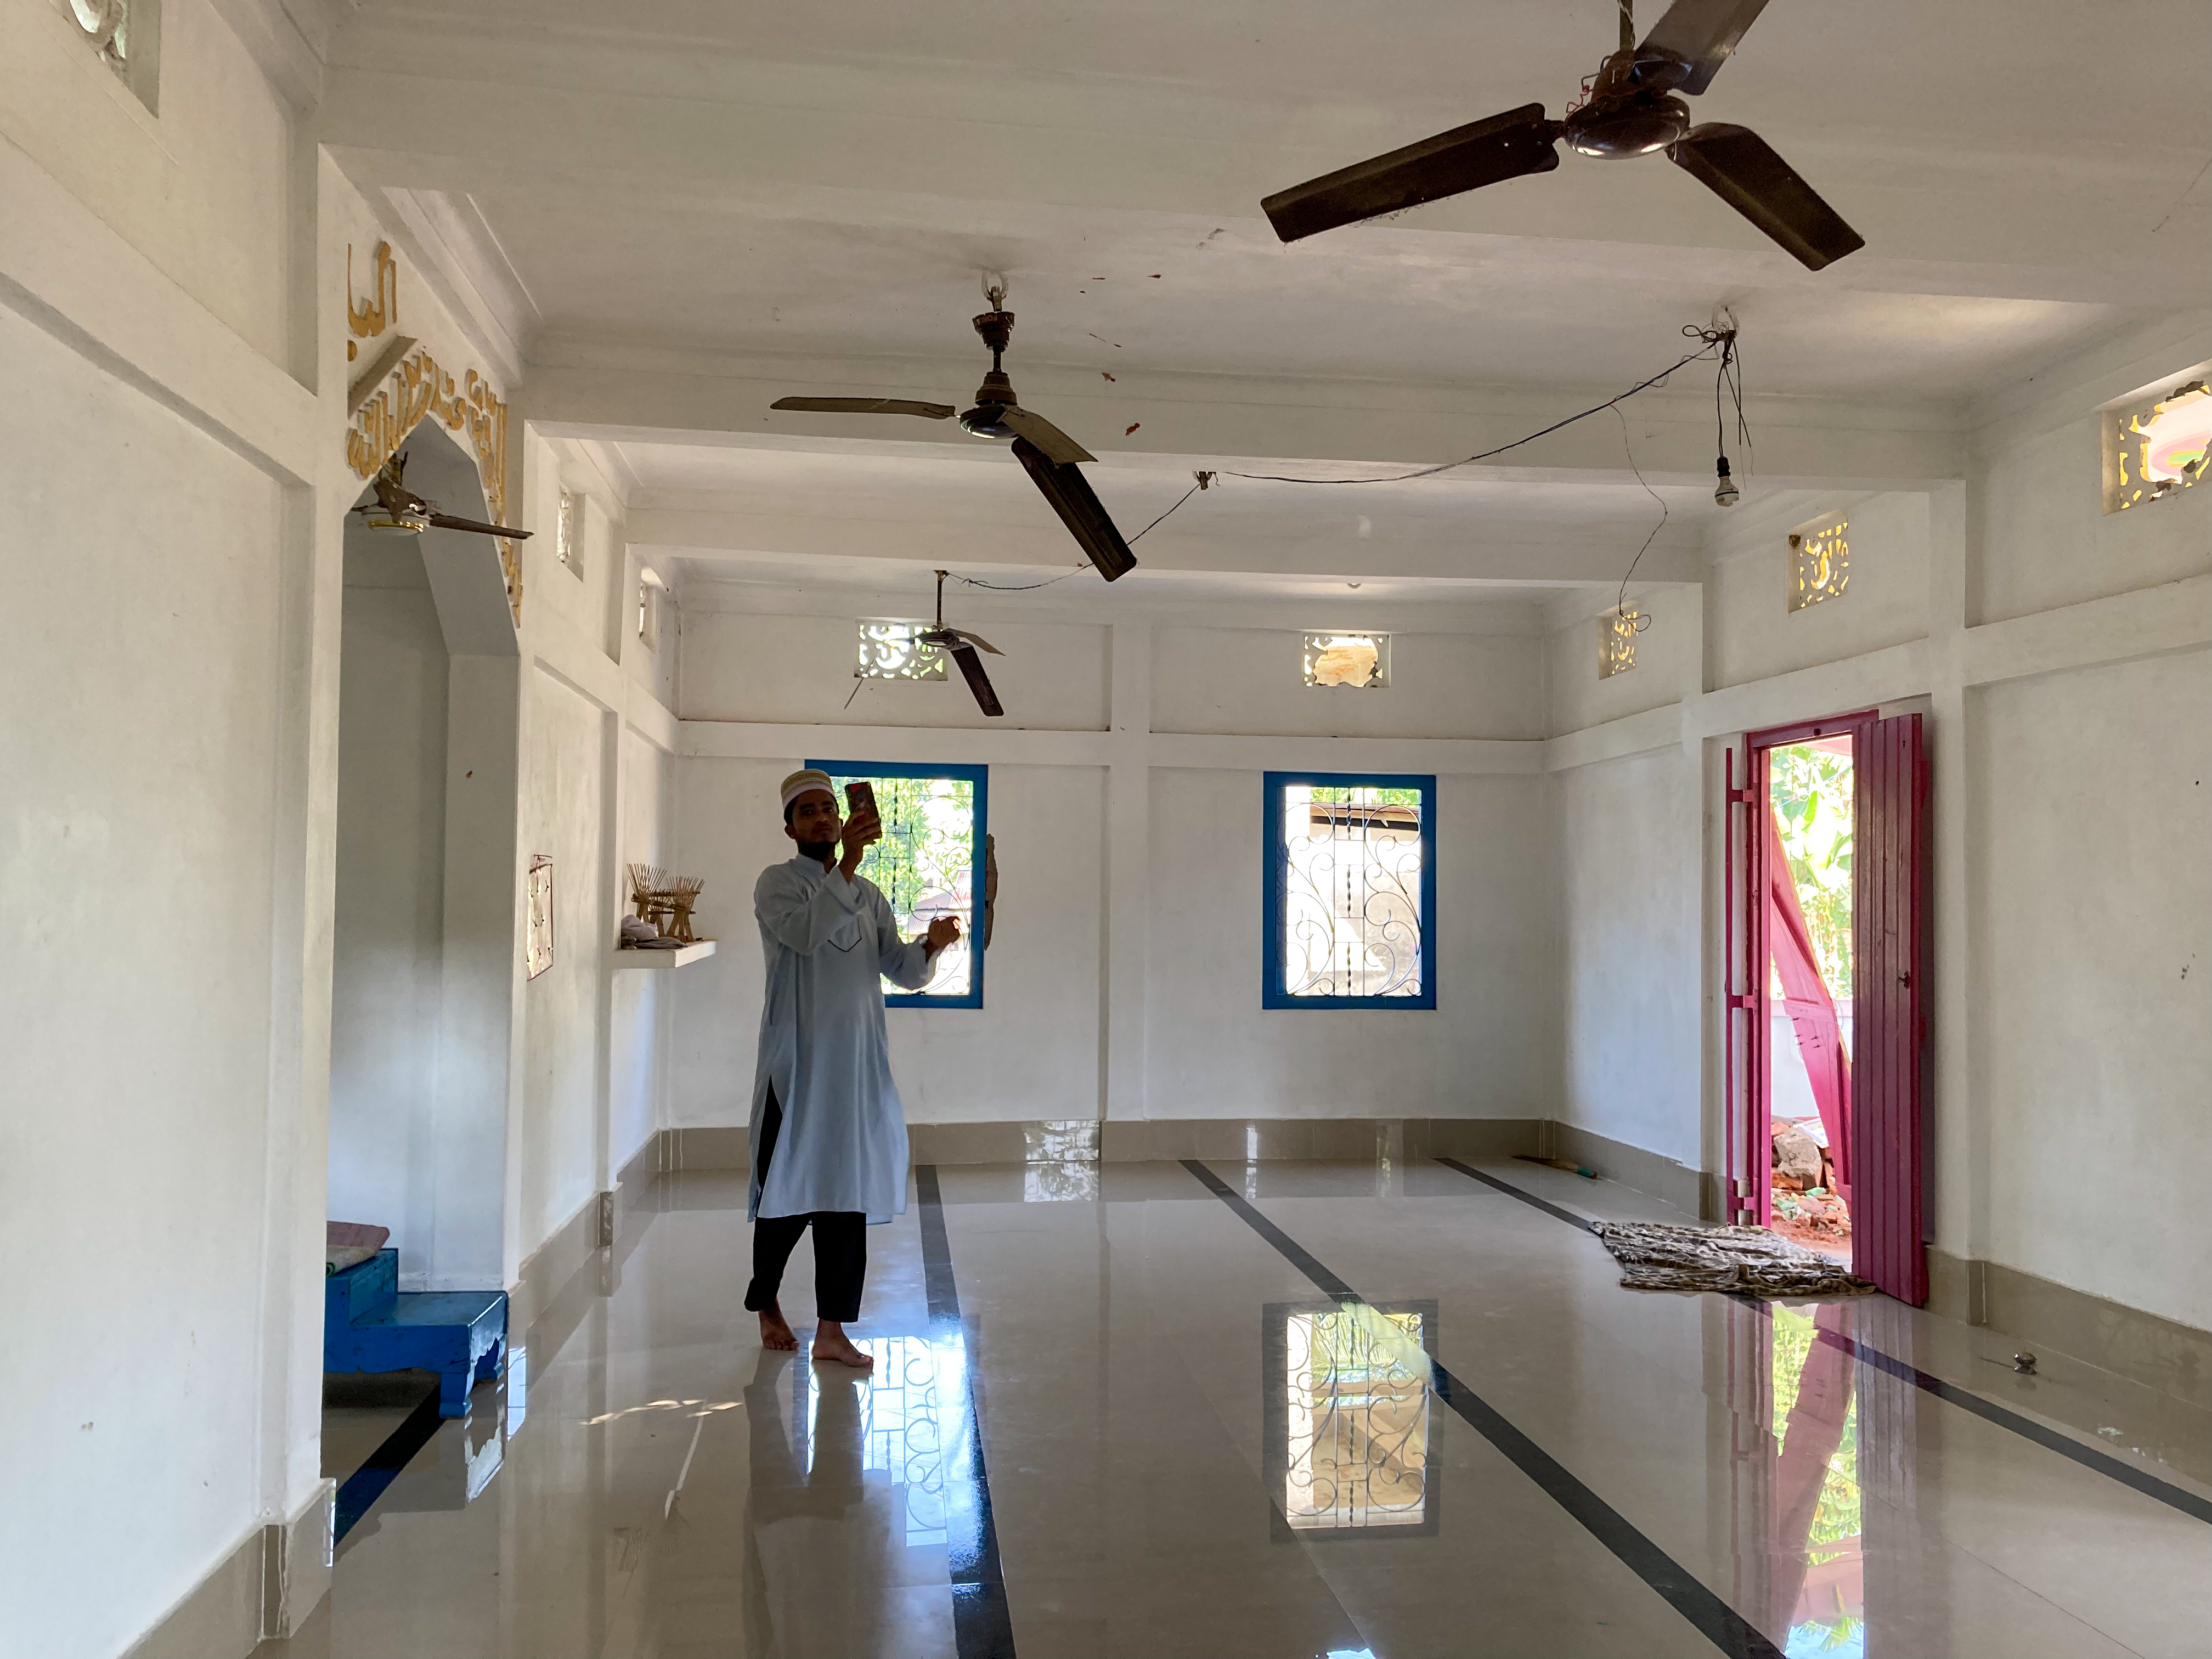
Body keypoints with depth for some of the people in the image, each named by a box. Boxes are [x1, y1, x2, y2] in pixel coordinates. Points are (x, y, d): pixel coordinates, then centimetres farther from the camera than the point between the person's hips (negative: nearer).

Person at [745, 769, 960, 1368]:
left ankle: (832, 1330, 8)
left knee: (849, 1193, 2)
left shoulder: (868, 895, 14)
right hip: (796, 1063, -4)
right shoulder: (777, 883, 0)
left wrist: (931, 945, -12)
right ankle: (766, 1304, 28)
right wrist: (847, 863, -27)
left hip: (857, 1064, 4)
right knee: (788, 1189, 4)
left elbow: (904, 973, 9)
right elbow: (805, 934, -21)